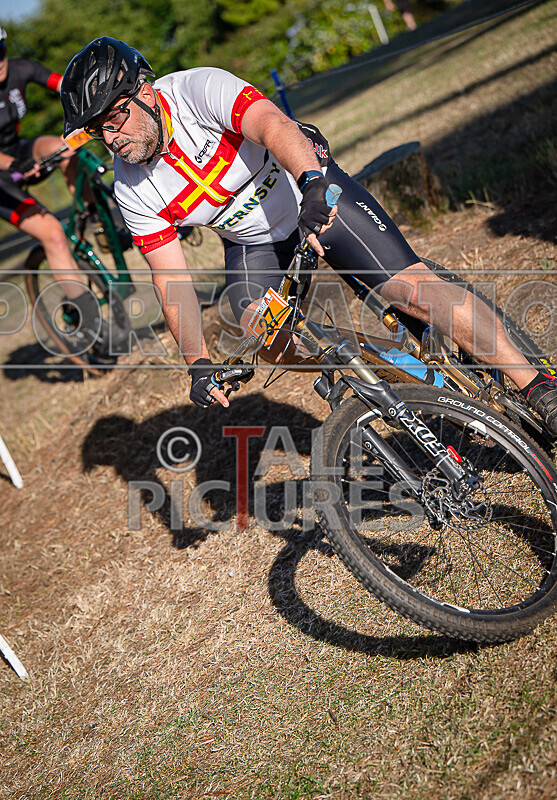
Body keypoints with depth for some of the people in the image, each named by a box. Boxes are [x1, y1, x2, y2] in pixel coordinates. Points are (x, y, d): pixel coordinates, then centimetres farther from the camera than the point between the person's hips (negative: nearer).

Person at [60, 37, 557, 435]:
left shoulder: (201, 89, -27)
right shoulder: (132, 191, -13)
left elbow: (274, 126, -44)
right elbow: (171, 278, -11)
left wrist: (313, 183, -64)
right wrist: (199, 363, -19)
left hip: (317, 196, -4)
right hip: (252, 242, 5)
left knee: (414, 289, -18)